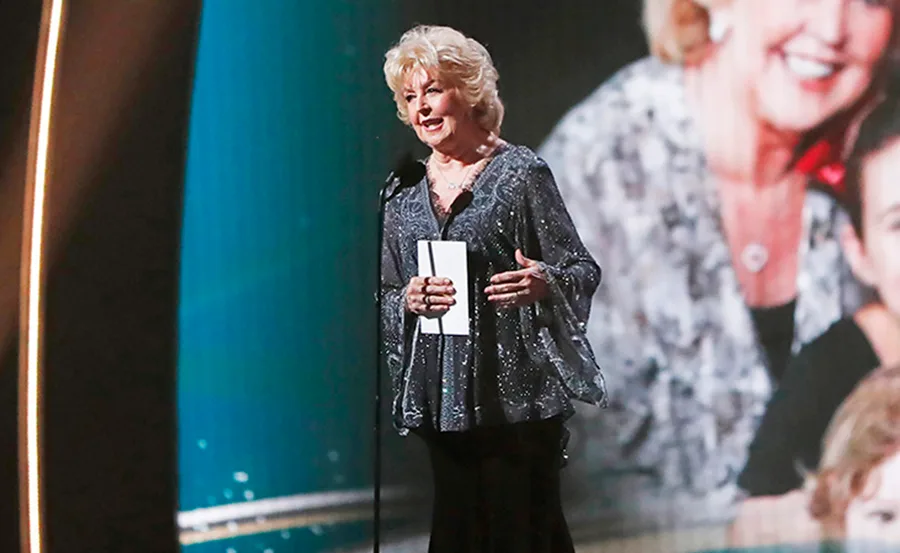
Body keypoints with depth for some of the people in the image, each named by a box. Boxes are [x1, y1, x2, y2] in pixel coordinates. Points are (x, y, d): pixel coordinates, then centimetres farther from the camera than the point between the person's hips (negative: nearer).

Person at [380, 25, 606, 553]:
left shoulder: (521, 172, -2)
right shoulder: (405, 192, 12)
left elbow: (583, 271, -2)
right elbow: (385, 295, 17)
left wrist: (542, 283, -23)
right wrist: (410, 299, -6)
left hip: (518, 389, -5)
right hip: (442, 395, 5)